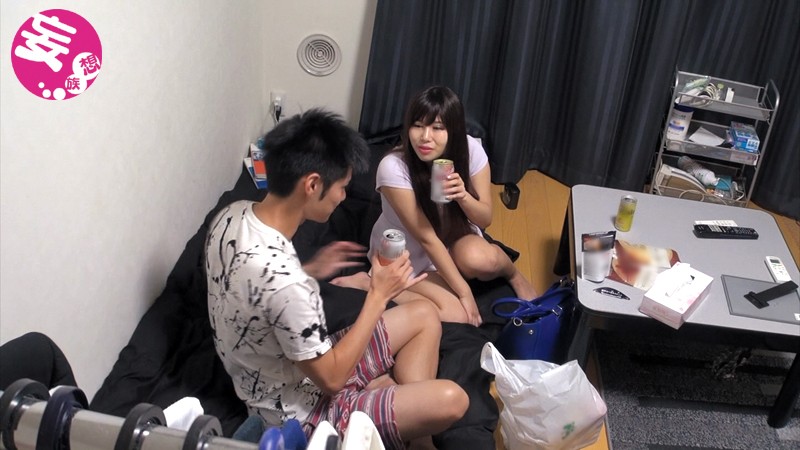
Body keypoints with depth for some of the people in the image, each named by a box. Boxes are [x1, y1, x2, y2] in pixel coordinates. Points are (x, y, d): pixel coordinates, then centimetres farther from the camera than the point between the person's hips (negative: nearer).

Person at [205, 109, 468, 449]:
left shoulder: (232, 215, -10)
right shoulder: (284, 281, -38)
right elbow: (331, 378, -25)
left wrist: (310, 272, 0)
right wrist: (379, 295, -19)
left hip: (289, 369, 9)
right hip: (300, 412, -8)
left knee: (424, 316, 10)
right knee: (450, 400, -15)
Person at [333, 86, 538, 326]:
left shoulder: (471, 150, -18)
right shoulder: (394, 168, -29)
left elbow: (485, 219, -10)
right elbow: (426, 238, -25)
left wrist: (463, 196, -33)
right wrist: (464, 292, -23)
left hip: (455, 238, 3)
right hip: (405, 255, -2)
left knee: (479, 259, -33)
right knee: (455, 315, -25)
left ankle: (514, 274, 4)